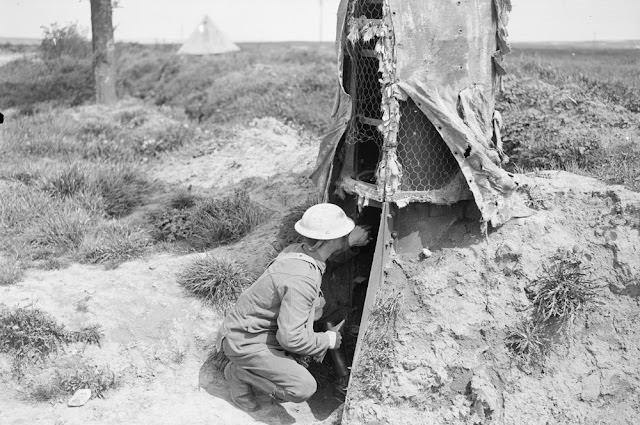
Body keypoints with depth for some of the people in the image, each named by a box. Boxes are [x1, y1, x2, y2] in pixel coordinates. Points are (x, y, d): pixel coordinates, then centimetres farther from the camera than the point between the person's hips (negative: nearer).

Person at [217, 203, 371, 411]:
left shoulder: (296, 250, -3)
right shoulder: (302, 280, -31)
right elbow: (290, 338, -30)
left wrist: (349, 241, 20)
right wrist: (328, 340, -14)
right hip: (244, 342, -9)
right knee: (304, 388, -20)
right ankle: (240, 373, 3)